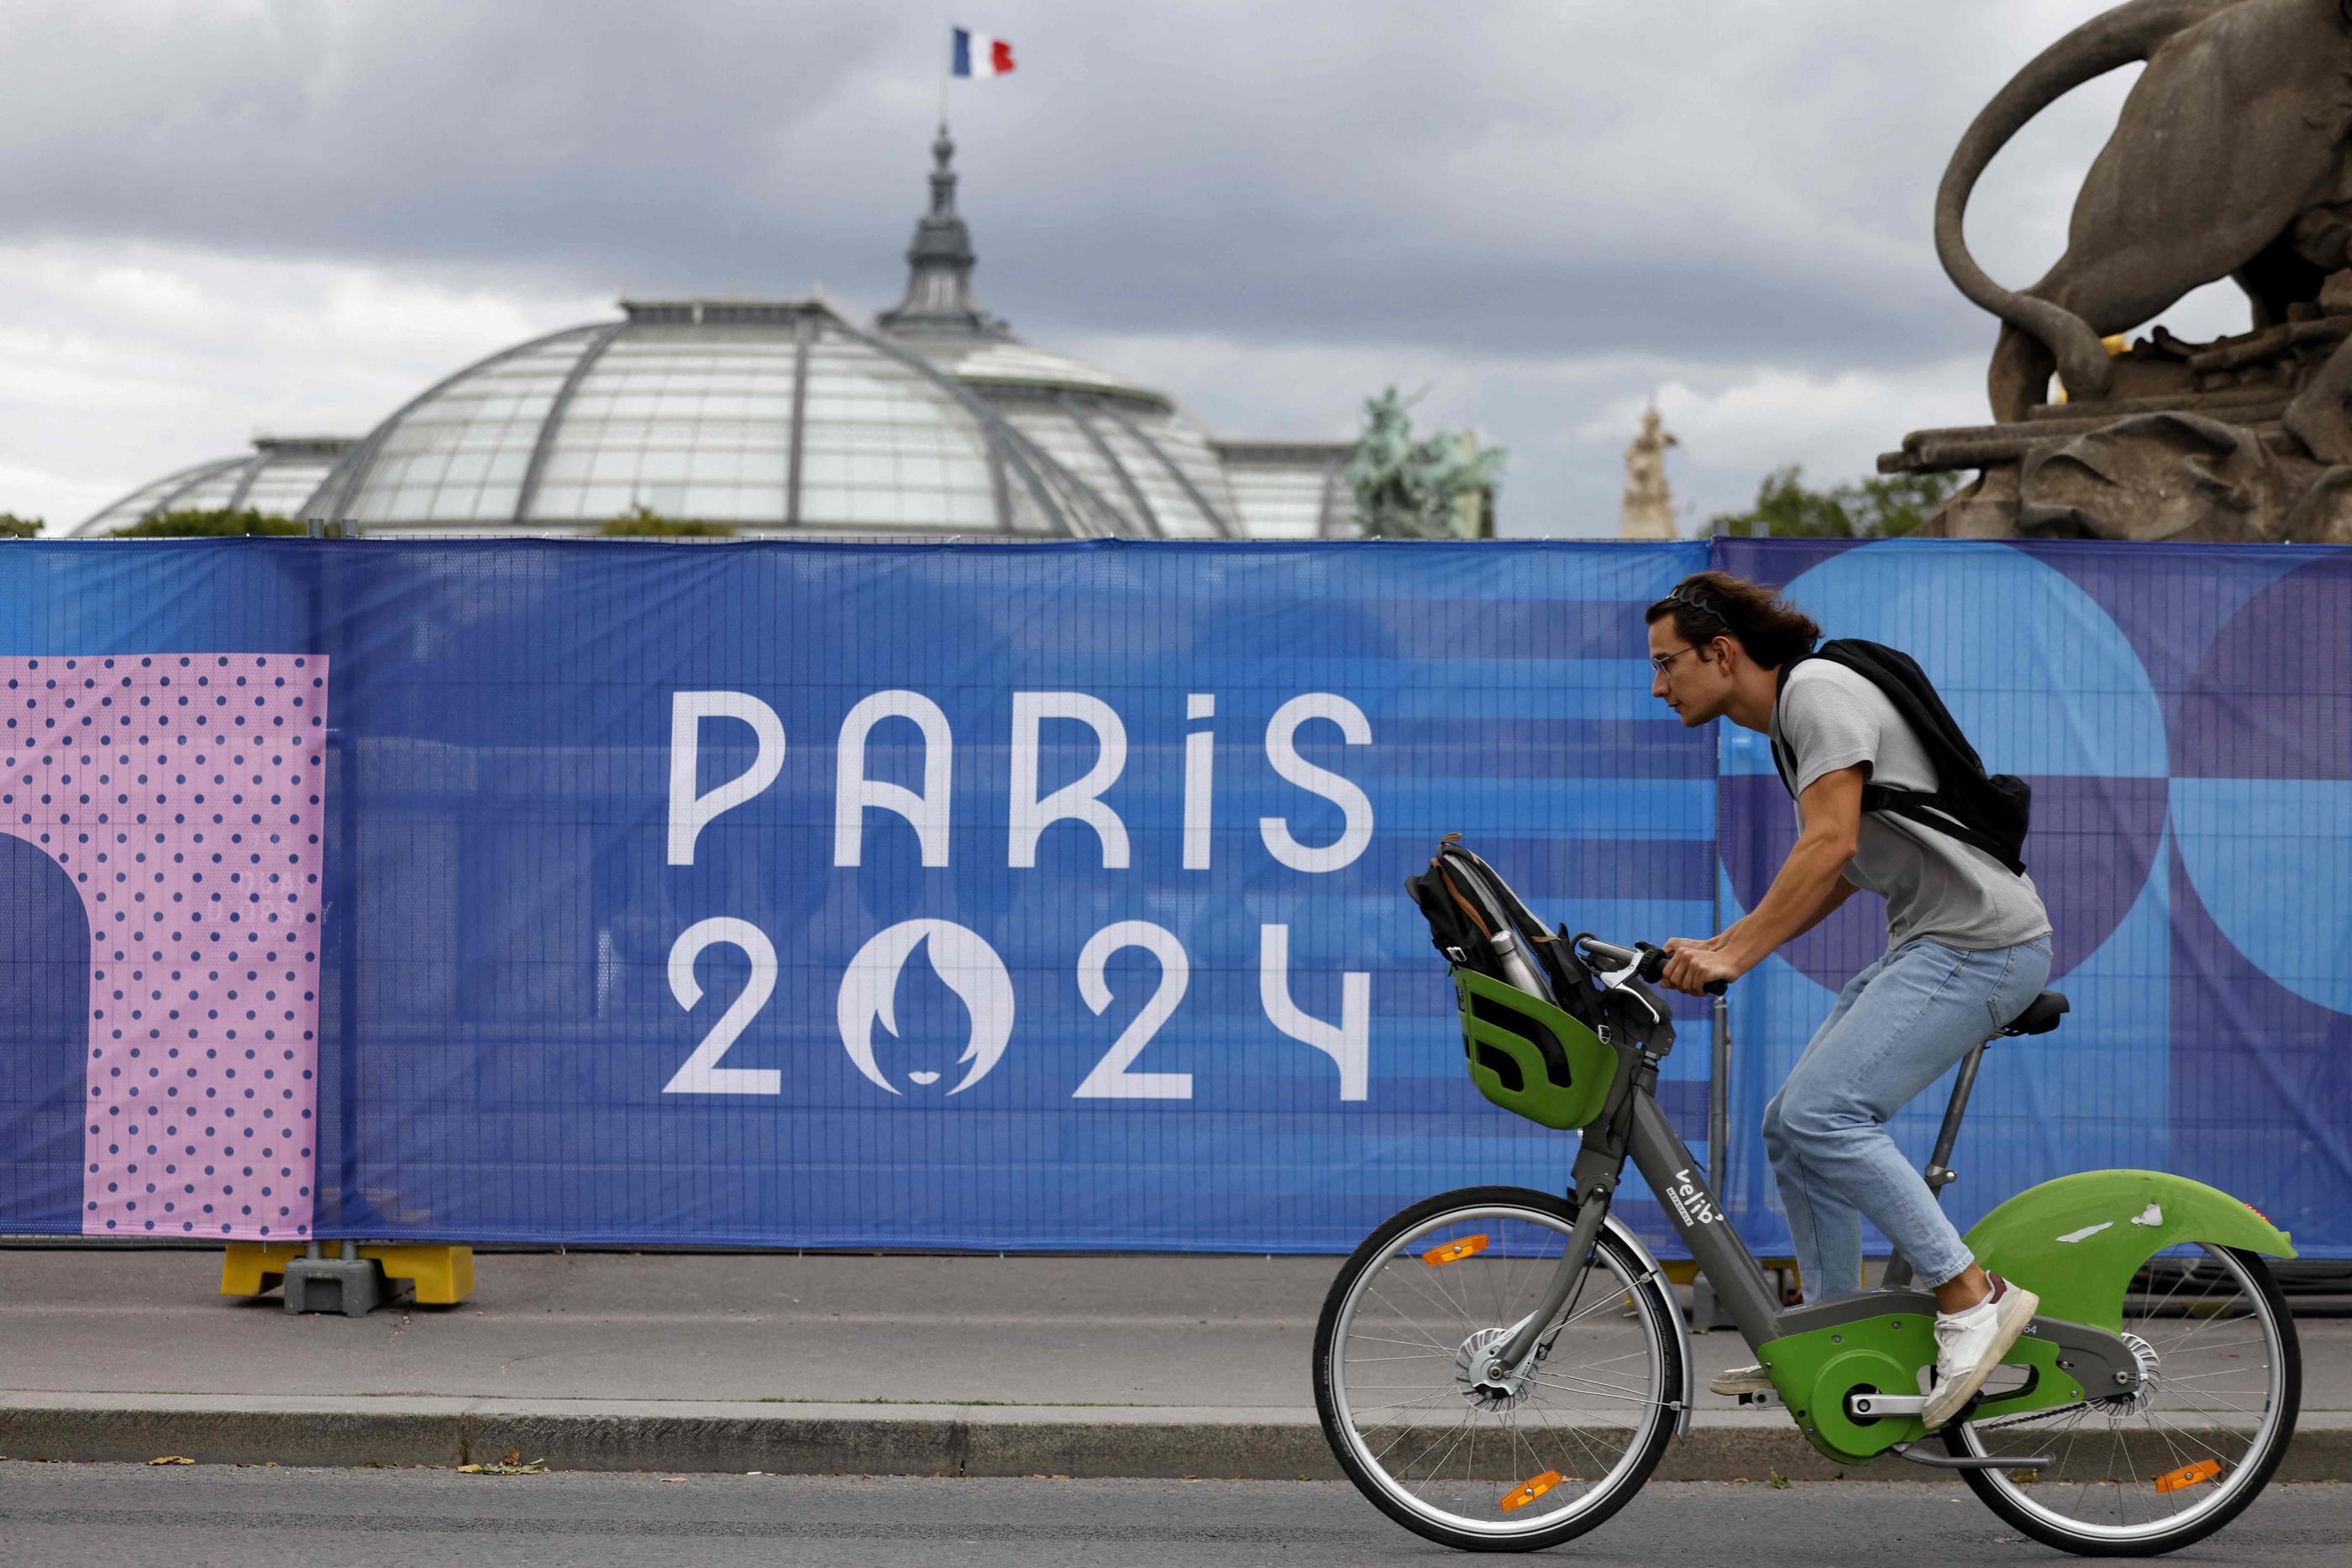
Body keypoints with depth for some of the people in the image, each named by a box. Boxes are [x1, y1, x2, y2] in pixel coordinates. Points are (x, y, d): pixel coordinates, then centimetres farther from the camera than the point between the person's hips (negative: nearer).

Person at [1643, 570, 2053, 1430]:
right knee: (1790, 1127, 9)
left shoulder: (1818, 689, -11)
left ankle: (1971, 1300, -15)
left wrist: (1736, 954, -21)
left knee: (1823, 1113, -21)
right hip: (1927, 943, 11)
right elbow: (1833, 873, 24)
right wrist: (1722, 946, 17)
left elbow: (1830, 846, -21)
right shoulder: (1790, 717, 20)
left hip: (1979, 941, -11)